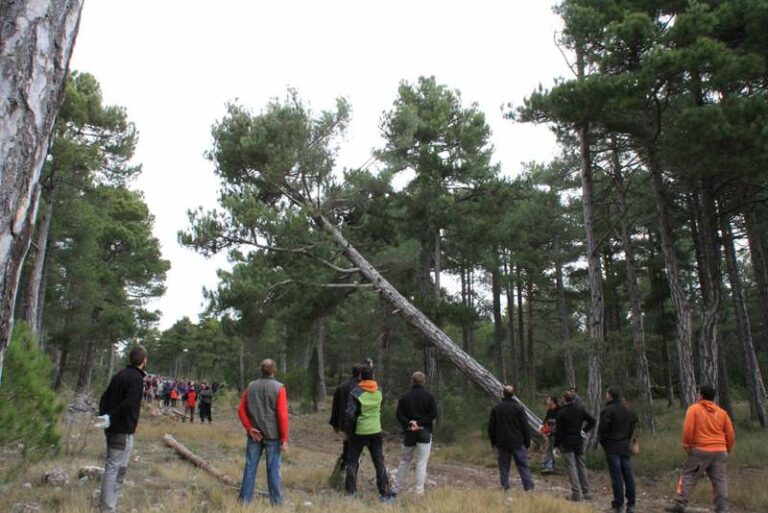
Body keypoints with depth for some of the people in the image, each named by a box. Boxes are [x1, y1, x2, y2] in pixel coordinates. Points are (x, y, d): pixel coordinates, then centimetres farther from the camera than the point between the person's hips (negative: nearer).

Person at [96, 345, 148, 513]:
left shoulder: (120, 374, 11)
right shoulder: (137, 378, -16)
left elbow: (104, 397, 13)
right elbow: (129, 404, -28)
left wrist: (105, 416, 4)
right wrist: (111, 419, -20)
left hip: (113, 427, 9)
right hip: (123, 429, -9)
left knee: (113, 466, 20)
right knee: (114, 467, -5)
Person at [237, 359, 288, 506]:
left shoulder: (251, 386, 2)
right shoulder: (279, 388, -10)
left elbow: (241, 410, -1)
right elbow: (282, 415, -13)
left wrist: (249, 428, -2)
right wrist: (284, 438, -9)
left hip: (254, 434, 3)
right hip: (272, 435, -3)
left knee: (250, 467, 10)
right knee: (273, 469, 4)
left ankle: (244, 500, 15)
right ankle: (276, 502, 11)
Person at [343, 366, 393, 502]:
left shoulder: (356, 392, -12)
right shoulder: (378, 391, -1)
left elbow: (349, 414, -15)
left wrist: (349, 429, 1)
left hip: (359, 432, -3)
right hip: (376, 432, 3)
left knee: (352, 462, 12)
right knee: (379, 463, 8)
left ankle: (350, 491, 13)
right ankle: (385, 493, 8)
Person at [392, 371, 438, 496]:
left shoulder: (405, 397, 3)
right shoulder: (429, 396, -3)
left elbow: (399, 415, -5)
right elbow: (433, 414, -11)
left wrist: (409, 423, -12)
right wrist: (419, 423, -12)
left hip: (409, 433, 2)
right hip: (424, 433, -2)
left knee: (404, 461, 14)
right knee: (421, 463, 1)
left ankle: (396, 489, 18)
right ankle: (419, 491, -3)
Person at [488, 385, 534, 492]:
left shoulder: (496, 408, 2)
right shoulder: (518, 408, -5)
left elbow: (491, 427, 5)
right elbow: (525, 427, -4)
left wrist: (493, 442, 14)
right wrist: (527, 443, 4)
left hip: (502, 444, 2)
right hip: (518, 443, -2)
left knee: (504, 468, 8)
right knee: (523, 467, 4)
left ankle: (505, 489, 8)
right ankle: (529, 488, 0)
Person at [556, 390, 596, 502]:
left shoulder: (561, 412, -11)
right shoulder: (580, 409, 0)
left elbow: (558, 430, -10)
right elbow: (592, 421, 2)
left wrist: (556, 445, -4)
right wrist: (584, 430, 11)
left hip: (566, 442, -4)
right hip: (579, 441, 4)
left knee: (571, 466, -1)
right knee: (581, 465, 14)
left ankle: (576, 493, -5)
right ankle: (586, 492, 17)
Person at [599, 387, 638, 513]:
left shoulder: (607, 410, -16)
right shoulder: (627, 410, 7)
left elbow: (602, 429, -15)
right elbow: (634, 423, 13)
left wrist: (602, 442, 2)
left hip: (612, 448, -6)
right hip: (625, 447, 6)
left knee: (616, 477, -2)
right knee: (628, 475, 9)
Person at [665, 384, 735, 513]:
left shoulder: (694, 409, -3)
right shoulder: (722, 412, 9)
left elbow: (688, 429, -11)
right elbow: (730, 434, 9)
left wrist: (687, 445, 1)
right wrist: (727, 451, 20)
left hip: (700, 451, -4)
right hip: (720, 452, 4)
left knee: (688, 476, 2)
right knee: (719, 481, 8)